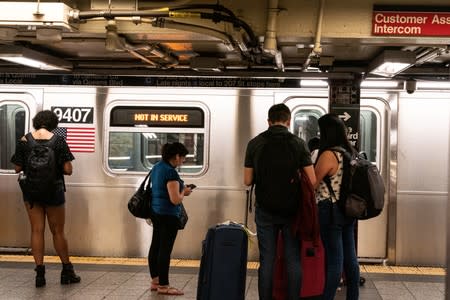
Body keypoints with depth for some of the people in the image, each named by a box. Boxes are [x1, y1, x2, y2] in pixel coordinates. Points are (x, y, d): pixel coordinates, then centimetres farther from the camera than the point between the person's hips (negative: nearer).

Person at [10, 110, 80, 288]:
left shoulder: (24, 141, -5)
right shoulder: (58, 141, -10)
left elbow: (17, 168, -1)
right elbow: (68, 170, -11)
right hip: (53, 191, -1)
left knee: (37, 230, 8)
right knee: (58, 232, 10)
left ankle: (40, 273, 8)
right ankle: (67, 272, 19)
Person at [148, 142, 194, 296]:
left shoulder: (157, 167, 9)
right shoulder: (171, 172, -20)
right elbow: (175, 199, -22)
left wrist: (180, 188, 13)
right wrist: (184, 192, -3)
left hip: (156, 212, 10)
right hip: (168, 215, -10)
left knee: (155, 246, 14)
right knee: (165, 249, -3)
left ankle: (155, 281, 24)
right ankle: (163, 285, 4)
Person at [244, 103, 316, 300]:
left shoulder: (255, 143, -1)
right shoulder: (298, 143, -4)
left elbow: (247, 181, 1)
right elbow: (312, 180, -8)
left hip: (265, 210, 1)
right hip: (292, 210, -1)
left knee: (266, 260, 7)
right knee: (293, 260, 7)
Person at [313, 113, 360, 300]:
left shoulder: (328, 155, -16)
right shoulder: (350, 153, 8)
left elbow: (312, 184, -11)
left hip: (331, 211, -8)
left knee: (334, 260, -3)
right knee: (350, 258, 12)